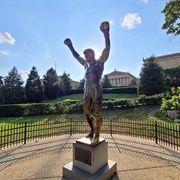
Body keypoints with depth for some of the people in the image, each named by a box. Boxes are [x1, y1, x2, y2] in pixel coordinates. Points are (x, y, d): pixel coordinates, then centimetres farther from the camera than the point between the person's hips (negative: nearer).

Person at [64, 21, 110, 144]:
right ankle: (92, 131, 28)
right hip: (87, 91, 7)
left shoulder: (100, 62, 4)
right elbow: (77, 56, 30)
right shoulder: (86, 64, 21)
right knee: (86, 113, 10)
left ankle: (97, 135, 10)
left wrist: (106, 34, -15)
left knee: (97, 114, -2)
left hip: (96, 90, -7)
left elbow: (107, 49, -6)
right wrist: (70, 46, 31)